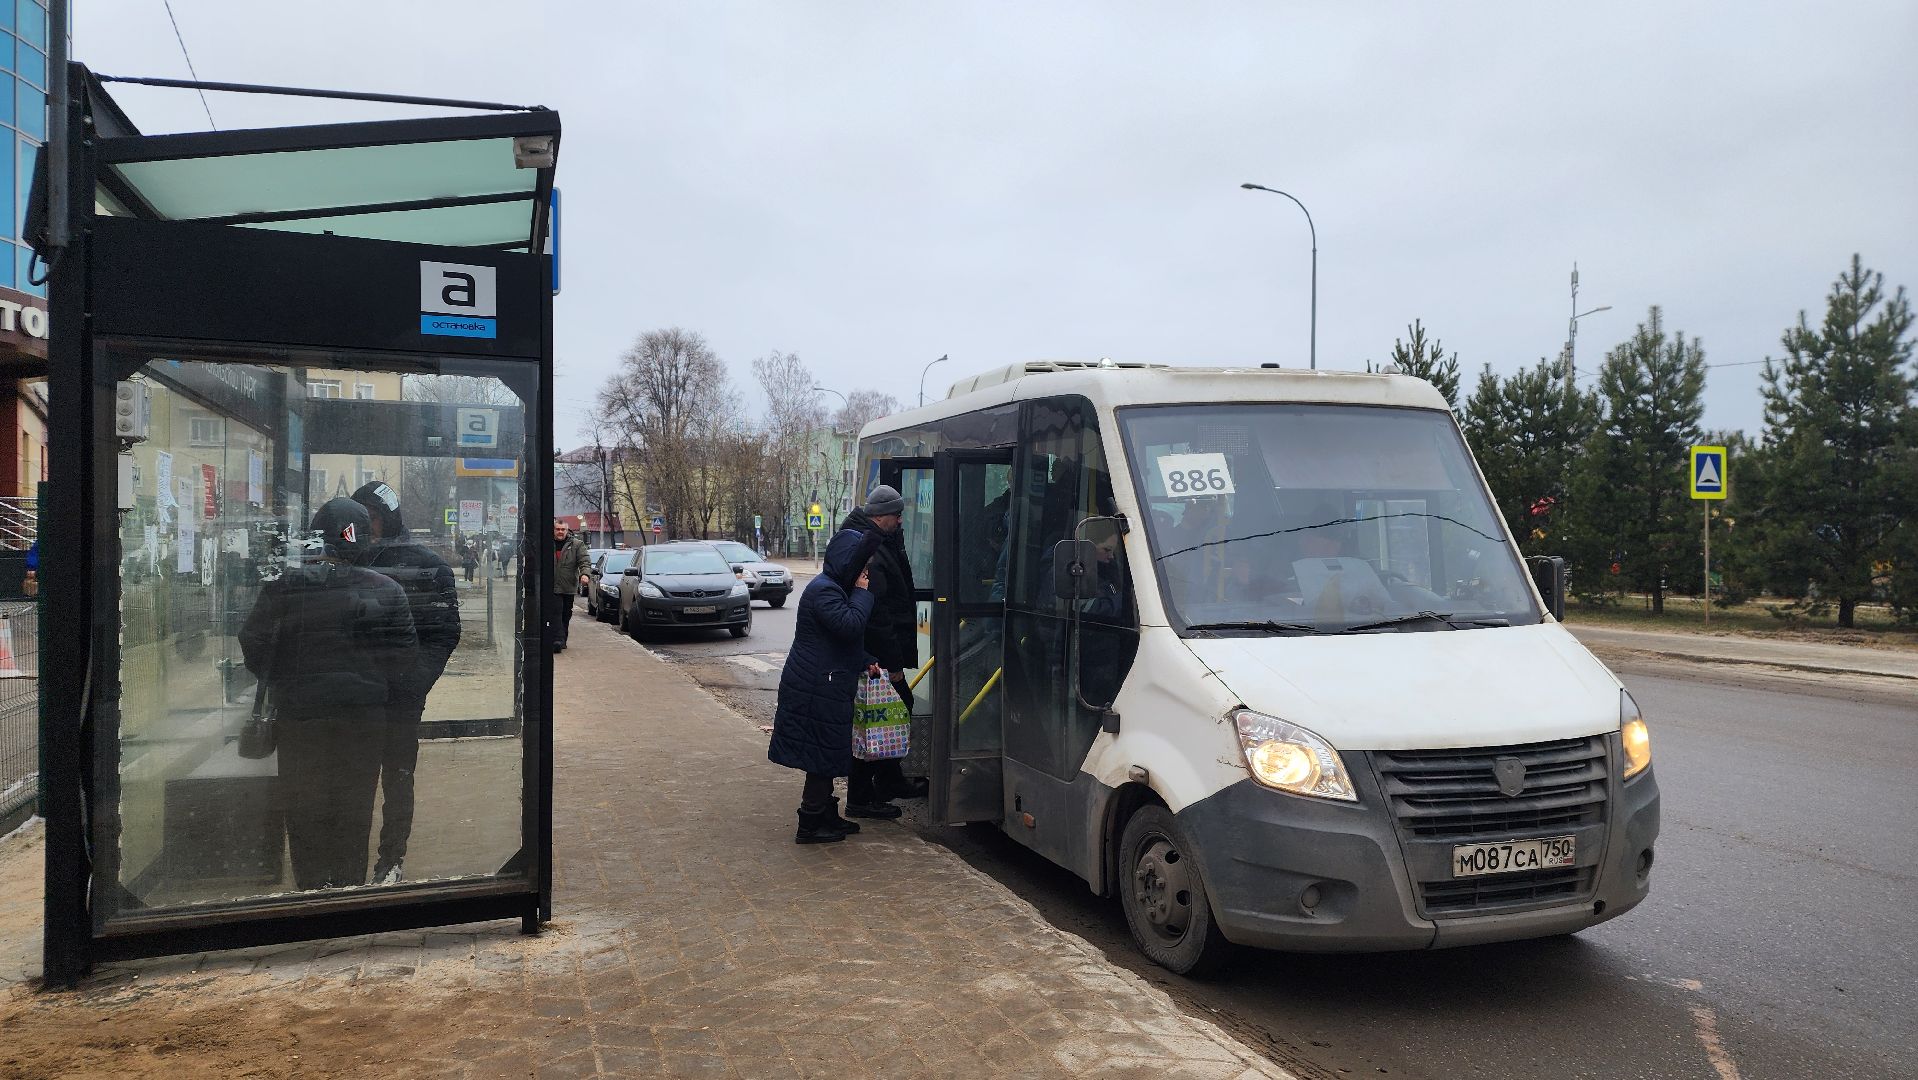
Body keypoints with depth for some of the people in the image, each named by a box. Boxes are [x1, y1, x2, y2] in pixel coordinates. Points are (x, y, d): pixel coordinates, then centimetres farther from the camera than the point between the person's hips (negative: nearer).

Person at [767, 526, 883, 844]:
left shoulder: (834, 588, 17)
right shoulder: (824, 591, -17)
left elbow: (847, 638, 24)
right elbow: (850, 625, -29)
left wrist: (864, 662, 10)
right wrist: (861, 593, -16)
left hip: (826, 688, 11)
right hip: (817, 690, -11)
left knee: (826, 756, 18)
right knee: (821, 757, -3)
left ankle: (827, 816, 28)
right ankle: (810, 826, 5)